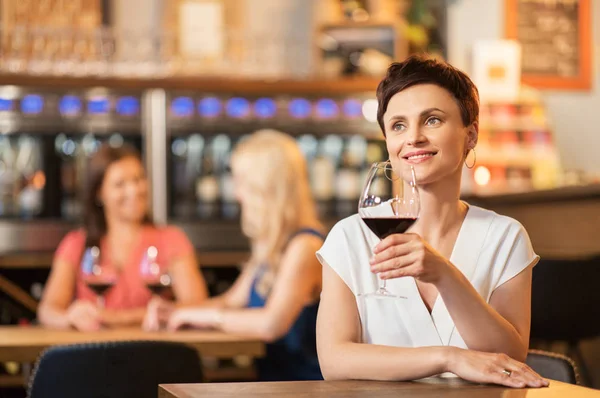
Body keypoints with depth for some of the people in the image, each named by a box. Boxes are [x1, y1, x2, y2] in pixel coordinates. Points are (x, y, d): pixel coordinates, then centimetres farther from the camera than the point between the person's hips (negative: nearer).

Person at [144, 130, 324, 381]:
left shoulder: (305, 245, -16)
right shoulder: (269, 246, 15)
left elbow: (271, 324, -27)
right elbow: (233, 300, 24)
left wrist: (209, 316, -12)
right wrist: (175, 313, 8)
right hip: (271, 379, 8)